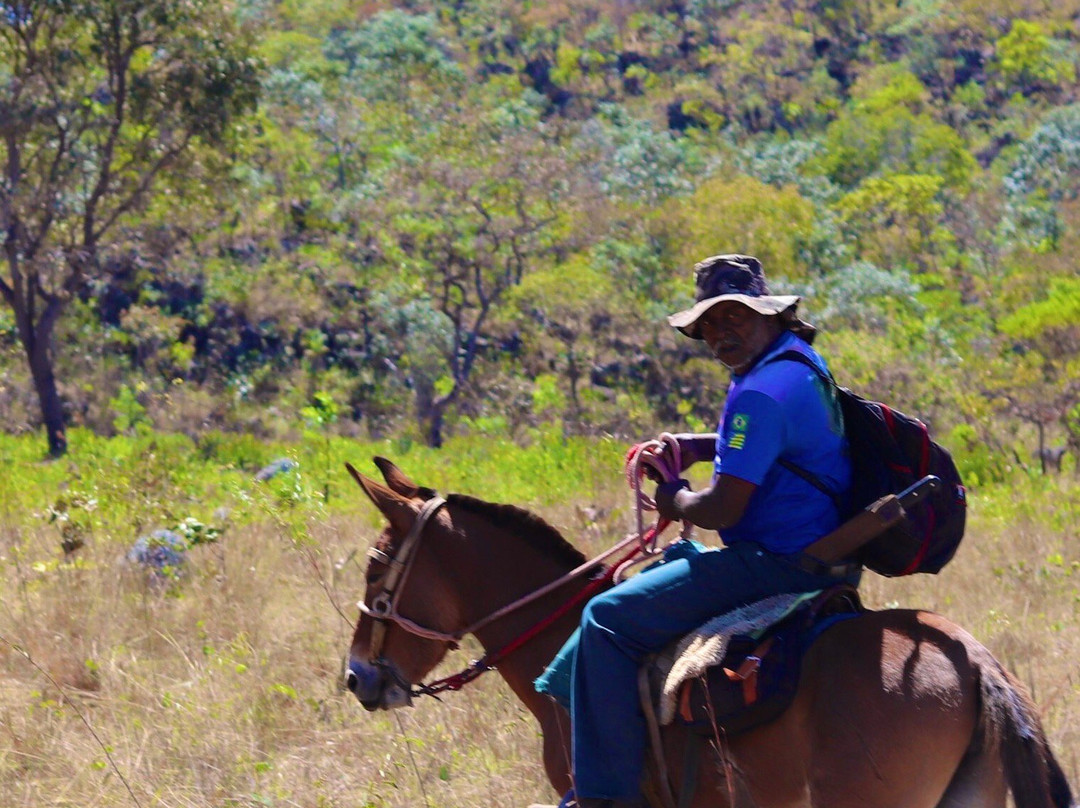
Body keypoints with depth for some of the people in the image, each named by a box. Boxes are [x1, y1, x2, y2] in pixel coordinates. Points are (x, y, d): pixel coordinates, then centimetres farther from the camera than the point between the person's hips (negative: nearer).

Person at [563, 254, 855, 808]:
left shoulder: (760, 393, -21)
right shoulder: (801, 363, 12)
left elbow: (722, 509, -24)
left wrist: (676, 500, -2)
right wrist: (693, 448, 17)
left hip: (777, 564, -11)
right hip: (822, 559, 11)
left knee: (609, 619, -13)